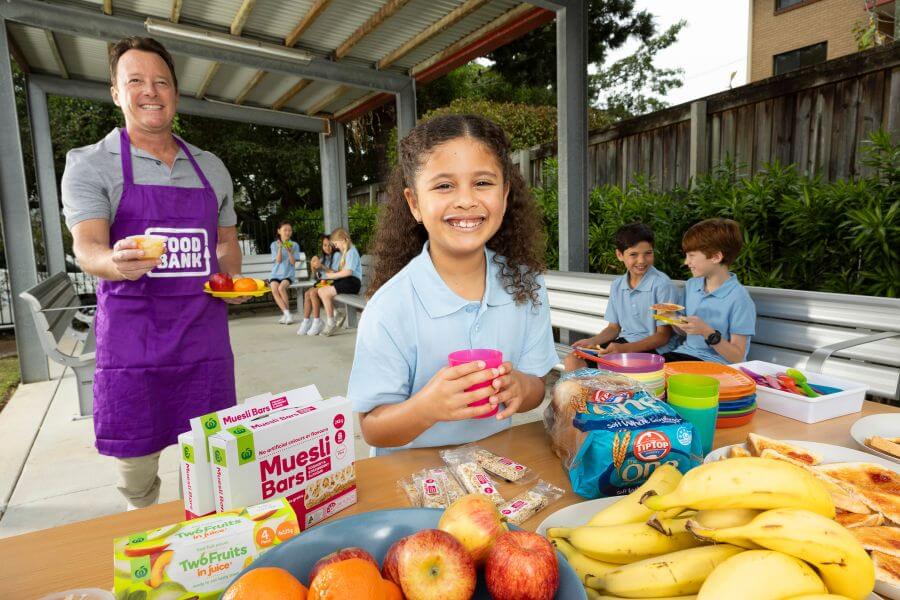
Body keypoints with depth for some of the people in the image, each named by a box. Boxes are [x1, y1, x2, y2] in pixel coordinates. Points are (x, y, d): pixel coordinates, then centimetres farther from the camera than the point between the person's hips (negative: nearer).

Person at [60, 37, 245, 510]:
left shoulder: (211, 167, 13)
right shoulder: (89, 164, 2)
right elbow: (86, 247, -11)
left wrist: (233, 281, 2)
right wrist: (116, 262, -34)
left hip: (206, 338, 3)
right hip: (132, 343, -2)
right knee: (136, 474, 6)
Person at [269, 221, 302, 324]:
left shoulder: (294, 245, 5)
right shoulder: (274, 245, 6)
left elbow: (293, 262, -2)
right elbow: (278, 260, -4)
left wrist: (290, 252, -18)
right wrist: (280, 248, -17)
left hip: (288, 274, -1)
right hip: (276, 274, 1)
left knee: (281, 288, -32)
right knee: (274, 289, -30)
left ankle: (285, 314, -17)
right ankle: (287, 314, -26)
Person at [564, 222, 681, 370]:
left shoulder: (662, 285, -13)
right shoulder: (617, 285, 7)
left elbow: (663, 335, -11)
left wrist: (624, 349, -22)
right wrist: (592, 341, -5)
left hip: (653, 349, -6)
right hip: (623, 342, 6)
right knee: (573, 360, -7)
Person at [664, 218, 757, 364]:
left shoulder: (738, 298, -14)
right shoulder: (691, 285, 7)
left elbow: (737, 358, -13)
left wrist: (707, 332, -26)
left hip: (714, 364, -6)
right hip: (685, 353, 6)